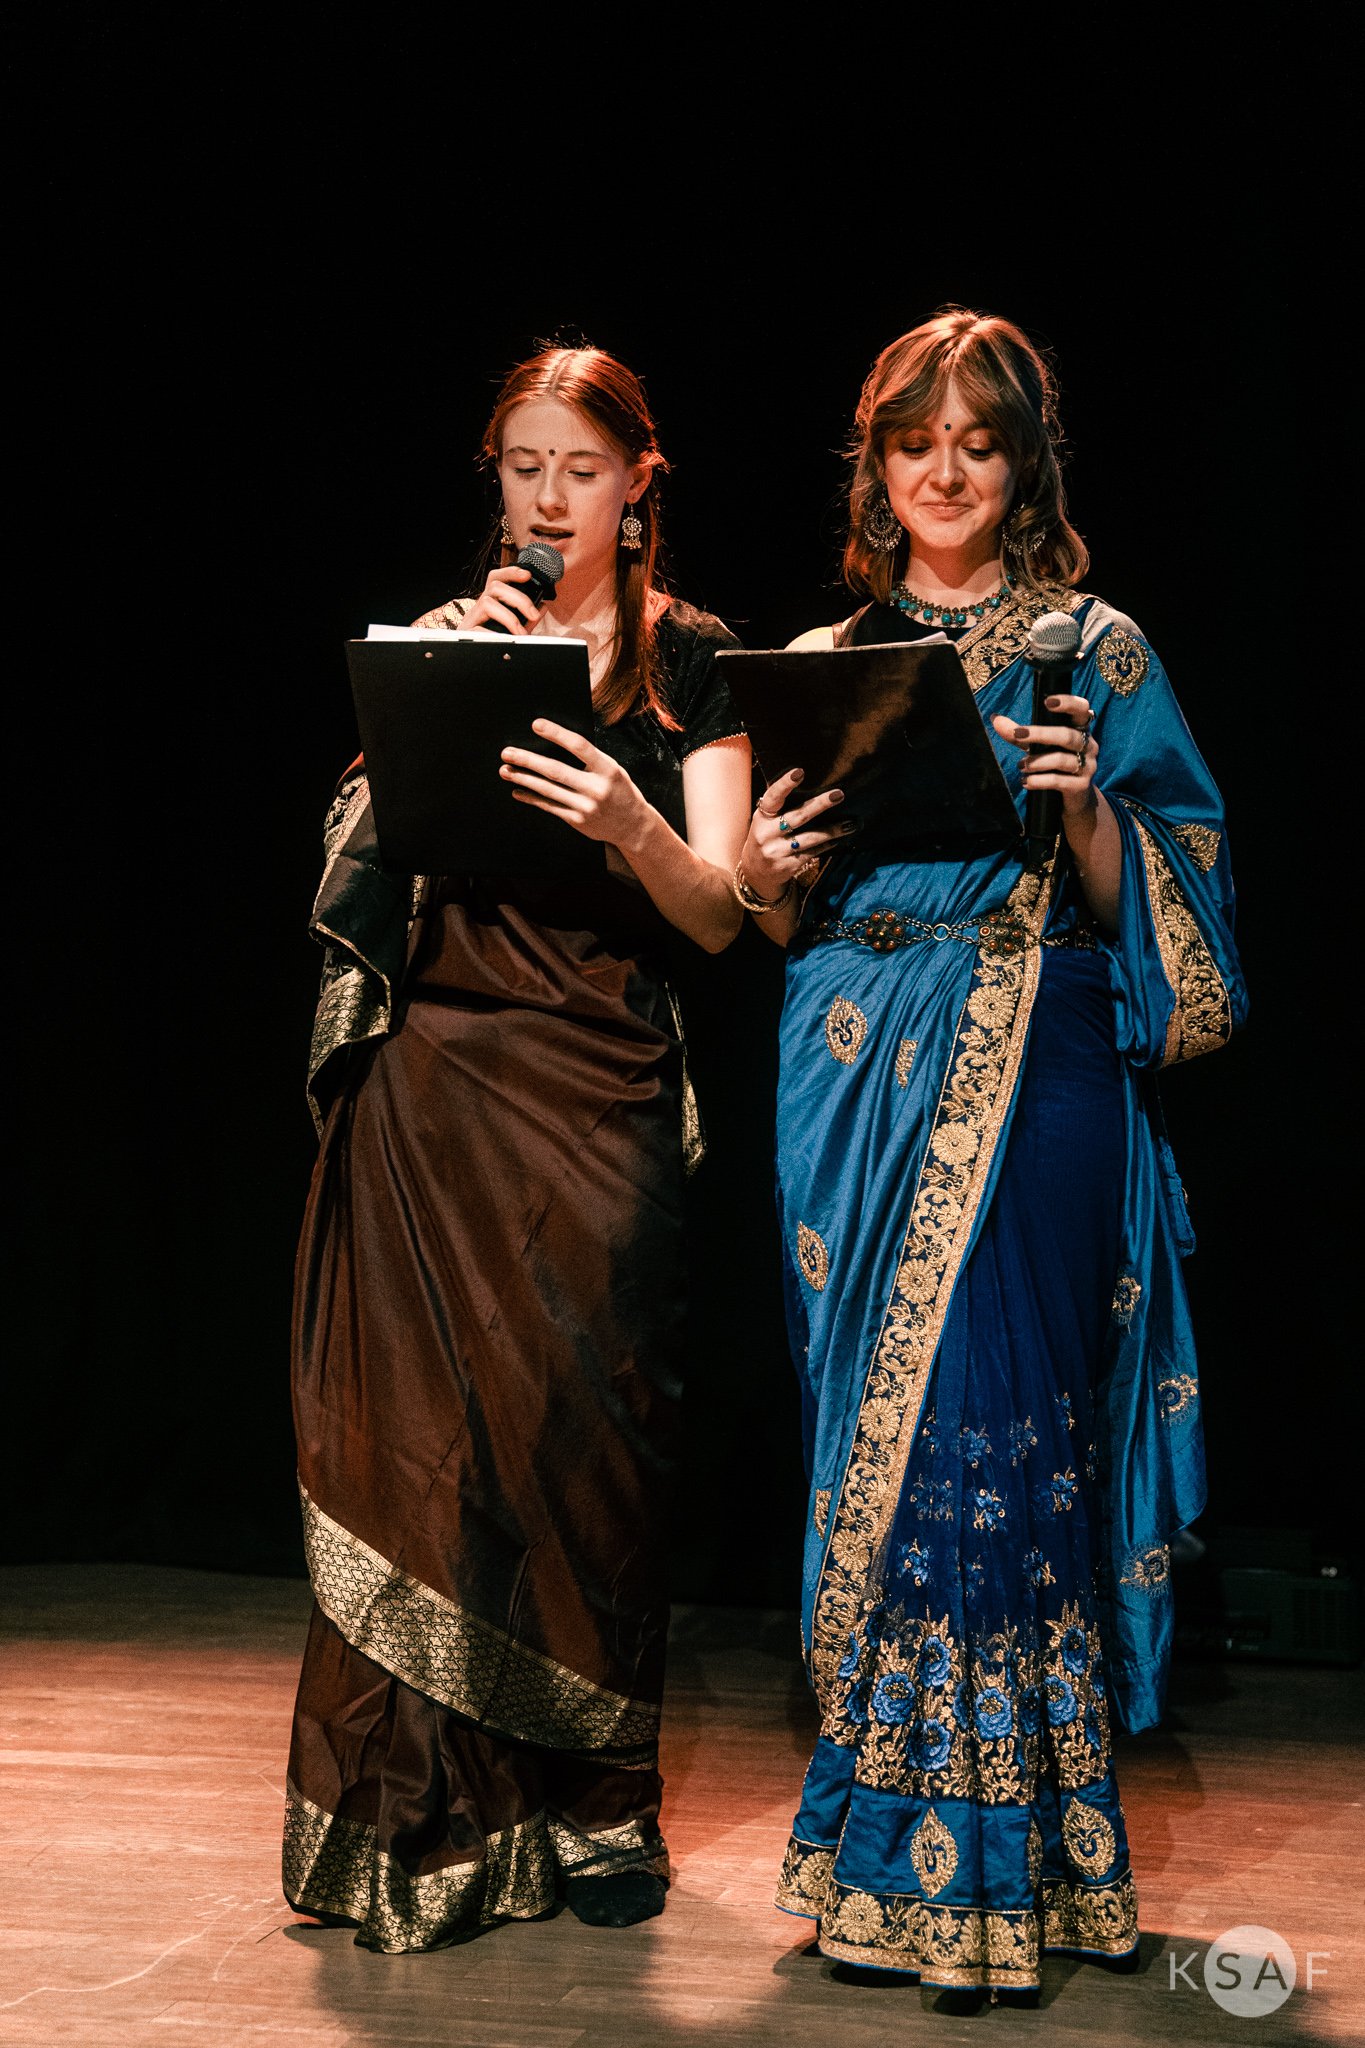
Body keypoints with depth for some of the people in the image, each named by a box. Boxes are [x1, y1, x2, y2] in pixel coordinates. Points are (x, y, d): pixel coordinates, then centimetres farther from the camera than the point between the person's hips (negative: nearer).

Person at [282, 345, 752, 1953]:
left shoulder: (689, 663, 6)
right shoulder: (438, 639, 12)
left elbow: (719, 915, -1)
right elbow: (364, 861, 2)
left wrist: (632, 823, -21)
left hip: (601, 1094, -1)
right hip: (433, 1083, 2)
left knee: (585, 1428, -2)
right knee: (420, 1428, -1)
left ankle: (596, 1803, 11)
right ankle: (425, 1808, 7)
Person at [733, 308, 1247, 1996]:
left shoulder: (1093, 648, 4)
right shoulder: (823, 662, 14)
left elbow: (1146, 906, 0)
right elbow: (785, 928, 16)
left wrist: (1087, 809, -18)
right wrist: (767, 879, -5)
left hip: (1029, 1084, -4)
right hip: (857, 1084, 4)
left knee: (986, 1432, -8)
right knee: (870, 1440, 6)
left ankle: (994, 1868, 1)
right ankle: (883, 1848, 16)